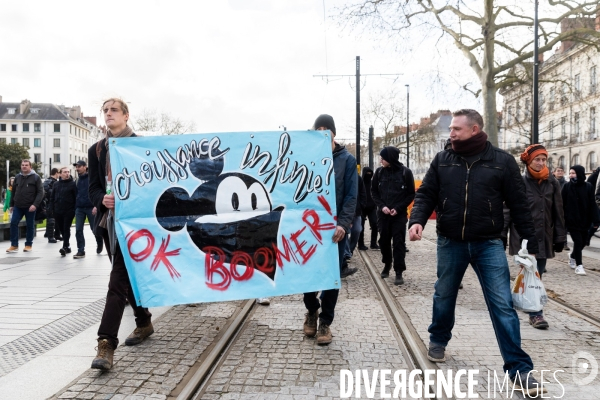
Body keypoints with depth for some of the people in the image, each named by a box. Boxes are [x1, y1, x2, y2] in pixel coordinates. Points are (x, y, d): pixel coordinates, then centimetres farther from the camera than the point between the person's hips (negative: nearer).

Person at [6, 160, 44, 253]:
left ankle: (28, 244, 16)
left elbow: (40, 192, -10)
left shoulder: (36, 177, -4)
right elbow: (13, 191, 17)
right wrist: (11, 204, 15)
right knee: (13, 223, -3)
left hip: (30, 207, -4)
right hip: (18, 206, 4)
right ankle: (14, 245, 5)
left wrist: (35, 204, -20)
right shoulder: (17, 177, 10)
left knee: (30, 225, 5)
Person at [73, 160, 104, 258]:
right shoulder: (79, 179, 14)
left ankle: (99, 244, 31)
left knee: (94, 228, 6)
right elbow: (77, 194, 18)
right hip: (79, 208, 5)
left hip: (91, 208, -5)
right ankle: (81, 251, 3)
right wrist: (76, 207, 12)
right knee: (78, 230, -3)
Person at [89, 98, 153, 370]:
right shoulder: (96, 150, 13)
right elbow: (93, 188, 7)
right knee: (126, 274, 13)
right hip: (108, 219, 5)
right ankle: (144, 323, 32)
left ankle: (106, 343, -15)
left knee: (118, 277, -13)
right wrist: (103, 200, -14)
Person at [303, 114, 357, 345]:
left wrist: (343, 224, -17)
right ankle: (312, 311, 31)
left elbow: (351, 196, -5)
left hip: (335, 228, -1)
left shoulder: (347, 160, 1)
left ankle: (325, 322, 19)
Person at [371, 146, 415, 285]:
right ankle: (387, 264, 32)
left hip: (399, 214, -3)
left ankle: (399, 272, 1)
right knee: (384, 240, 11)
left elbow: (411, 194, -2)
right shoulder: (379, 172, 1)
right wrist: (382, 206, -8)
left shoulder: (405, 172, -6)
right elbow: (374, 191, 7)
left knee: (399, 242, -4)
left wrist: (398, 208, -12)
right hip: (383, 213, 3)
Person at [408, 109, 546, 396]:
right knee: (444, 296, 18)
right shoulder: (442, 160, 3)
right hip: (449, 243, 2)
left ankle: (518, 368, 8)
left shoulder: (502, 161, -3)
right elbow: (425, 194, 3)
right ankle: (438, 340, 42)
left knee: (503, 305, -2)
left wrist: (531, 244, -1)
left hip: (489, 244, -2)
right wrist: (417, 220, -16)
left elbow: (518, 205, -1)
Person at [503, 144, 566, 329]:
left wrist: (560, 237, 6)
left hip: (544, 237, 4)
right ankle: (536, 314, 2)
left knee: (537, 276, 9)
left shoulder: (552, 183, 6)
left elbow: (558, 212, 9)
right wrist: (501, 235, -9)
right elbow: (508, 210, -5)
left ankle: (533, 311, 21)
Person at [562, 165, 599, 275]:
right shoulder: (567, 186, -5)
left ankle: (573, 256, 42)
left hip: (584, 220, 2)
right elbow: (562, 204, -6)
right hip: (571, 220, -2)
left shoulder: (588, 187, -3)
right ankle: (579, 265, 6)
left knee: (583, 241, 13)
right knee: (578, 241, -6)